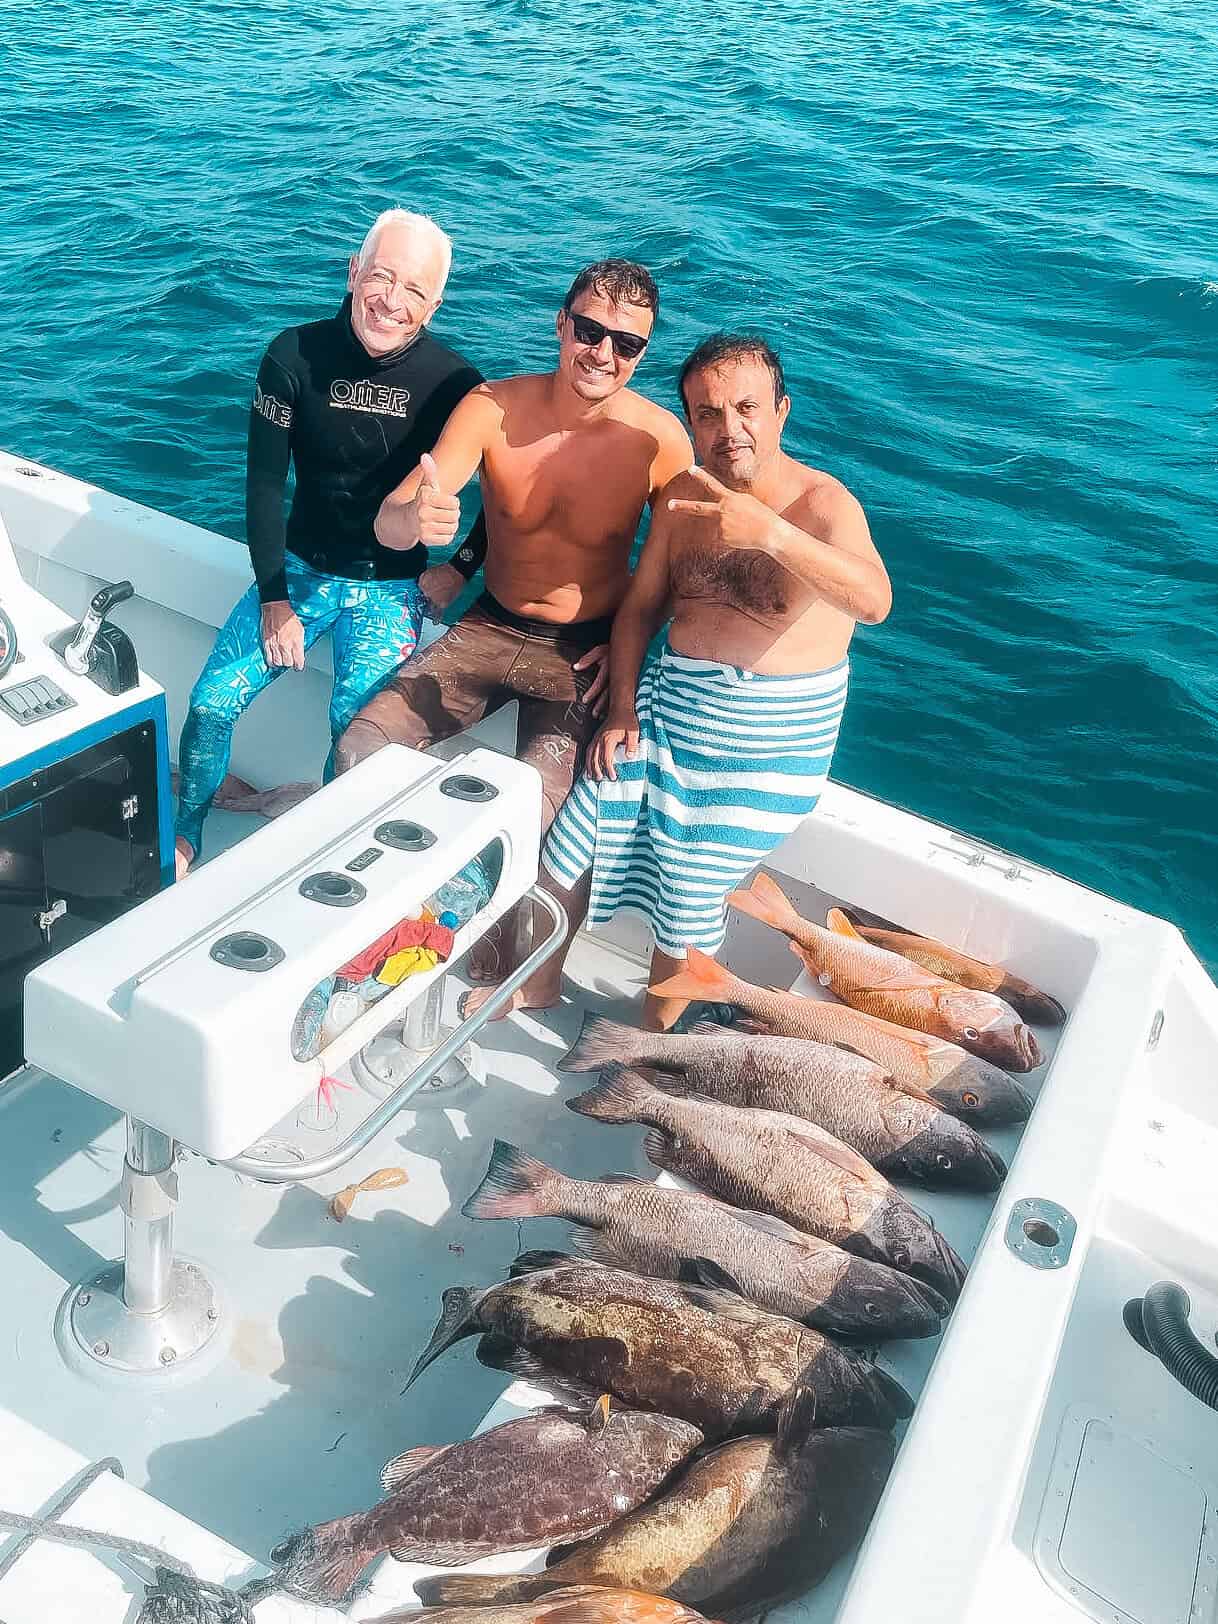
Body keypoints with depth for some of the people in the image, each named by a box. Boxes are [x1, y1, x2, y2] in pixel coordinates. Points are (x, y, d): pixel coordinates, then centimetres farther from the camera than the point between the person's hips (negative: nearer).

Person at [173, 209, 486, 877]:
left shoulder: (453, 382, -13)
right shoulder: (295, 356, -11)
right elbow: (264, 484, -5)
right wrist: (273, 598, -7)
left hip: (391, 588, -2)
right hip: (300, 569, 2)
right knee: (210, 704, -6)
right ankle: (180, 844, 17)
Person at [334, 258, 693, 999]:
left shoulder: (660, 440, -17)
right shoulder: (492, 408, -15)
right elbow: (388, 524, -25)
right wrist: (416, 516, -48)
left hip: (583, 653, -3)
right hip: (489, 627, 3)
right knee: (360, 751, -9)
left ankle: (496, 970, 10)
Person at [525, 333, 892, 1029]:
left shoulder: (823, 503, -19)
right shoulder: (685, 494, -1)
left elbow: (875, 602, -39)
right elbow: (641, 605, 10)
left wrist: (771, 532, -52)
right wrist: (622, 707, -1)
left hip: (769, 739, -5)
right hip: (667, 704, 5)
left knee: (690, 897, 3)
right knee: (569, 850, 8)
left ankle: (651, 1036, 30)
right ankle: (540, 983, 36)